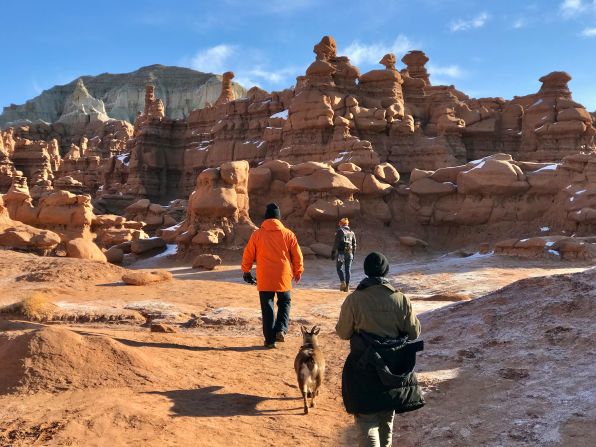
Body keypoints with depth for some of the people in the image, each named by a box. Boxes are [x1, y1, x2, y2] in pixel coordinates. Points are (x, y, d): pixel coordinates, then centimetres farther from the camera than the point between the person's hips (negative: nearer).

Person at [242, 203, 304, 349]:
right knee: (284, 302, 19)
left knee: (267, 307, 7)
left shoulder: (257, 234, -2)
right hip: (283, 277, 1)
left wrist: (246, 271, 19)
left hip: (264, 278, 0)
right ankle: (281, 330, 1)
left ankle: (270, 339, 8)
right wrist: (298, 272, 19)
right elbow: (297, 255, 5)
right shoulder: (288, 234, 0)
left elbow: (248, 254, 3)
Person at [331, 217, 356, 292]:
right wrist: (353, 254, 20)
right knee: (348, 269, 7)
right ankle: (347, 286, 6)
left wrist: (333, 252, -8)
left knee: (339, 267, 8)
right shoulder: (351, 232, 13)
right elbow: (354, 245, 13)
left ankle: (343, 282, -9)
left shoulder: (339, 231, -4)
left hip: (341, 253, -4)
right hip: (349, 253, 4)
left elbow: (336, 243, -10)